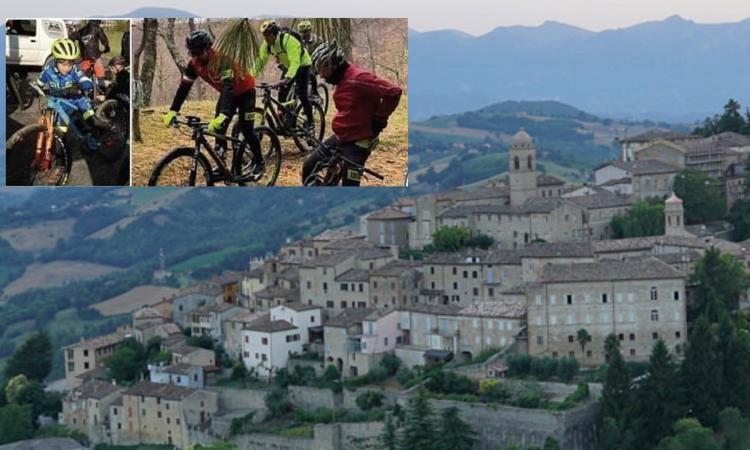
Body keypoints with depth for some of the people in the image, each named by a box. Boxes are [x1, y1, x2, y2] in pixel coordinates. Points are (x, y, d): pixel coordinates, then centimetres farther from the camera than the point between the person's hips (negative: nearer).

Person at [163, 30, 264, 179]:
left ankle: (259, 162, 11)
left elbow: (228, 86, -46)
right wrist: (173, 111, -26)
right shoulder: (195, 62, -18)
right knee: (218, 129, -6)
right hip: (227, 92, 6)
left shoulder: (222, 59, -37)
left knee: (246, 129, -8)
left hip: (244, 90, -6)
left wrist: (223, 115, -58)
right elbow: (185, 85, -16)